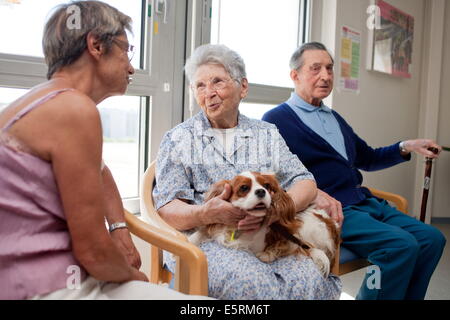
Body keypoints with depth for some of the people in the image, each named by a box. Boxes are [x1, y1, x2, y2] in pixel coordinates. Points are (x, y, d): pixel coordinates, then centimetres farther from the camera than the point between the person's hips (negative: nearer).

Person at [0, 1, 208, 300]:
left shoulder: (47, 102, 10)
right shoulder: (73, 108, -20)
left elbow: (99, 173, 26)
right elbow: (92, 251, -20)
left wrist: (120, 229, 12)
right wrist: (132, 275, 0)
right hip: (49, 290, -9)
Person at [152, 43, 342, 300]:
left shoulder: (267, 134, 15)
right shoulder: (179, 139, 8)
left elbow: (305, 183, 4)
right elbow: (167, 209, -1)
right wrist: (207, 214, -24)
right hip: (203, 241, -2)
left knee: (313, 279, -26)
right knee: (254, 283, -33)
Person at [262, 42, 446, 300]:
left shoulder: (334, 117, 24)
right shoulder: (277, 119, -2)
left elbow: (367, 158, 30)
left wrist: (406, 147, 16)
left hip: (366, 202, 8)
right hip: (328, 209, -8)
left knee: (431, 238, -3)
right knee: (402, 245, -23)